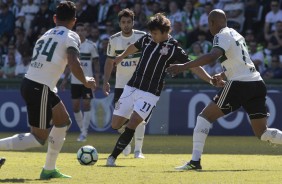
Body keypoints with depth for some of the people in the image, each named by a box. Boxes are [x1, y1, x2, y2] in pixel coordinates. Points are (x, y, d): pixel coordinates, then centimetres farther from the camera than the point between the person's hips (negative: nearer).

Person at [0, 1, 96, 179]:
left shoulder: (46, 35, 18)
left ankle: (49, 169, 24)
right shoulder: (71, 37, -3)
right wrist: (86, 82, -1)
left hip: (30, 82, 8)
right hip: (40, 89, -8)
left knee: (64, 122, 21)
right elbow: (74, 64, -17)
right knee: (40, 137, 1)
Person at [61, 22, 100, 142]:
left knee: (86, 105, -7)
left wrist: (97, 79, -7)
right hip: (75, 81, 4)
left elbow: (96, 64, 0)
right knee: (75, 106, 3)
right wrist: (65, 79, 8)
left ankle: (84, 133, -5)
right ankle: (82, 130, 17)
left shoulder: (91, 46, -2)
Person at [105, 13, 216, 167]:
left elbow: (193, 66, -8)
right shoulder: (146, 40, 7)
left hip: (150, 94, -5)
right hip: (131, 87, 5)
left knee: (131, 125, -18)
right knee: (115, 125, 1)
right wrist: (121, 57, 46)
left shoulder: (173, 49, -7)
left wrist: (210, 79, -19)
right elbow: (133, 47, 29)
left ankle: (113, 157, -12)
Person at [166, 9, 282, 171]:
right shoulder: (236, 35, 22)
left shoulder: (222, 36, -4)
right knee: (262, 132, 14)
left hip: (239, 85, -8)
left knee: (205, 116, 2)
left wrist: (184, 66, -25)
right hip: (258, 84, 8)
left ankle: (195, 161, -5)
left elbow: (212, 56, -24)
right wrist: (223, 75, 44)